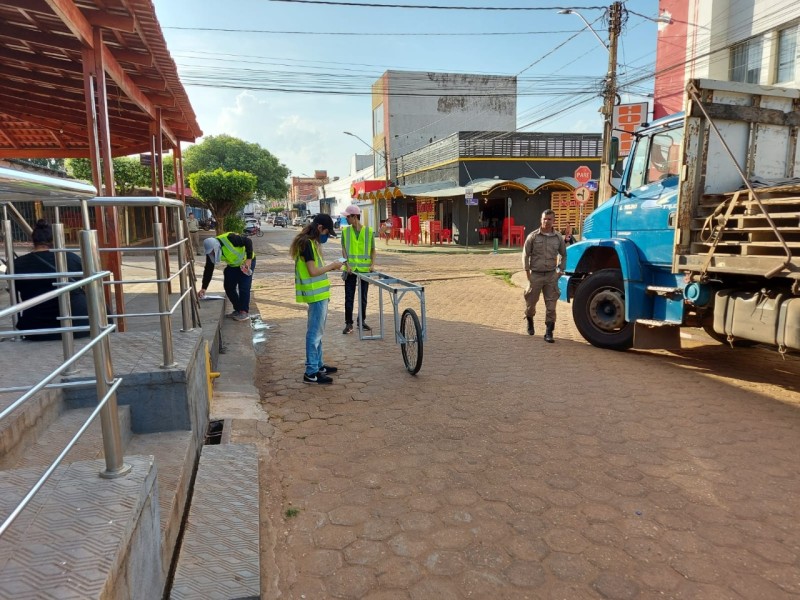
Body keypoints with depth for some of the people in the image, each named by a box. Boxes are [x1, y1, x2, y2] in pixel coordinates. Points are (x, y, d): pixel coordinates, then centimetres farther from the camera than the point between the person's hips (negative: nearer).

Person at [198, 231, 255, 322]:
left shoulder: (229, 238, -34)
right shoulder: (210, 252, -14)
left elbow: (248, 241, -25)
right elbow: (208, 270, -8)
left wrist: (249, 259, -29)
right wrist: (204, 288, -10)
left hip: (246, 262, -7)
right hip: (233, 265, 7)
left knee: (244, 287, -13)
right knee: (229, 287, 2)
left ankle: (244, 312, -3)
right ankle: (238, 310, 16)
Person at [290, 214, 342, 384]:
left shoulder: (310, 242, 14)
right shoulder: (307, 243, -16)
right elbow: (313, 271, -20)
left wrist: (329, 267, 6)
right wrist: (332, 265, -9)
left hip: (319, 293, 10)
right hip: (316, 293, -10)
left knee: (317, 331, 17)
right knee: (315, 332, -6)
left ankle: (318, 365, 29)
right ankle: (311, 372, -1)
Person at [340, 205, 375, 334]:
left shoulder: (368, 231, -1)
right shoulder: (345, 231, 1)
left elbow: (373, 250, 5)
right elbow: (344, 249, -1)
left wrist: (372, 264, -7)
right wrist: (347, 264, -13)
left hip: (364, 269, 0)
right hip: (351, 269, 0)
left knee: (363, 297, 9)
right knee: (349, 297, 2)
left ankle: (361, 321, 23)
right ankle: (348, 323, 9)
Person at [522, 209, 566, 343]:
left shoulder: (558, 238, 3)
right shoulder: (533, 236, -3)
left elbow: (564, 255, 15)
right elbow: (525, 255, -1)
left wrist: (559, 270, 6)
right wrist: (527, 273, -6)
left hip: (551, 275, 1)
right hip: (535, 275, -1)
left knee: (551, 306, -1)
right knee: (531, 302, 10)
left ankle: (549, 332, 5)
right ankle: (529, 321, 39)